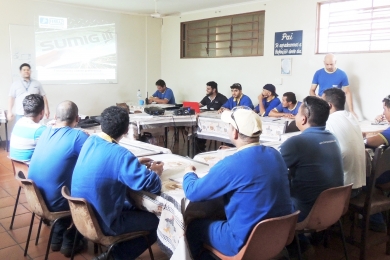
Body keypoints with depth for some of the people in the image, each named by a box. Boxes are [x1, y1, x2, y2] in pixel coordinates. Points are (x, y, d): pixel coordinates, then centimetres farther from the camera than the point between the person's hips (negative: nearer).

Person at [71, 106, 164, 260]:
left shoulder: (90, 141, -3)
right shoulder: (120, 154, -28)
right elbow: (152, 186, -29)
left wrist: (135, 163, 9)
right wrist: (155, 172, -7)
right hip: (101, 223, -8)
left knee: (134, 208, 26)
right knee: (154, 221, 9)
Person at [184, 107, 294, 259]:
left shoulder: (232, 164, -24)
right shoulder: (275, 154, -2)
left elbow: (192, 193, -12)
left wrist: (189, 174, 7)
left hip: (247, 242, -7)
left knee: (193, 226, 15)